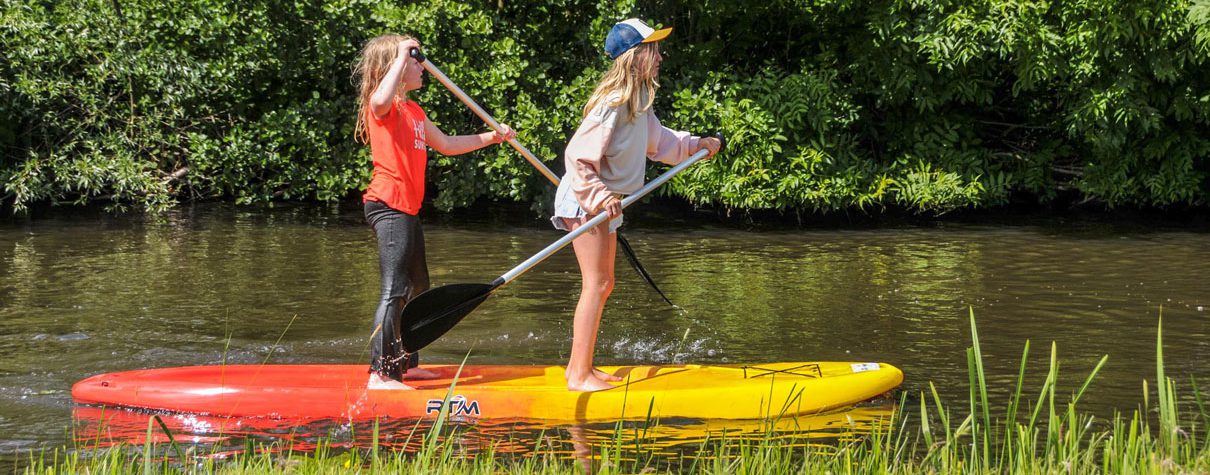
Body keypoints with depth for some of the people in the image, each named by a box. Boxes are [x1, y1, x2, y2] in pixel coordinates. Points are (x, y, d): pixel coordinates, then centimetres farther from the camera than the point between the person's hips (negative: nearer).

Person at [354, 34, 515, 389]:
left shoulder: (413, 111, 21)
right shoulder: (384, 105, -9)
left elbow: (446, 145, 32)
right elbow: (381, 99, -36)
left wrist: (490, 137, 27)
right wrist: (401, 55, -25)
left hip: (406, 209, 11)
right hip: (388, 204, -11)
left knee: (418, 288, 18)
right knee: (395, 291, -15)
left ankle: (406, 364, 28)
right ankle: (380, 374, -18)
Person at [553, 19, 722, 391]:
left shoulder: (639, 101, 8)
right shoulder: (613, 103, -23)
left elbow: (657, 142, 25)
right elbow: (578, 156, -25)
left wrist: (696, 145, 18)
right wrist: (598, 196, -31)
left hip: (604, 201, 11)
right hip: (584, 202, -11)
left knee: (603, 285, 15)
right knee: (596, 285, -11)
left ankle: (579, 366, 22)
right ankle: (580, 375, -11)